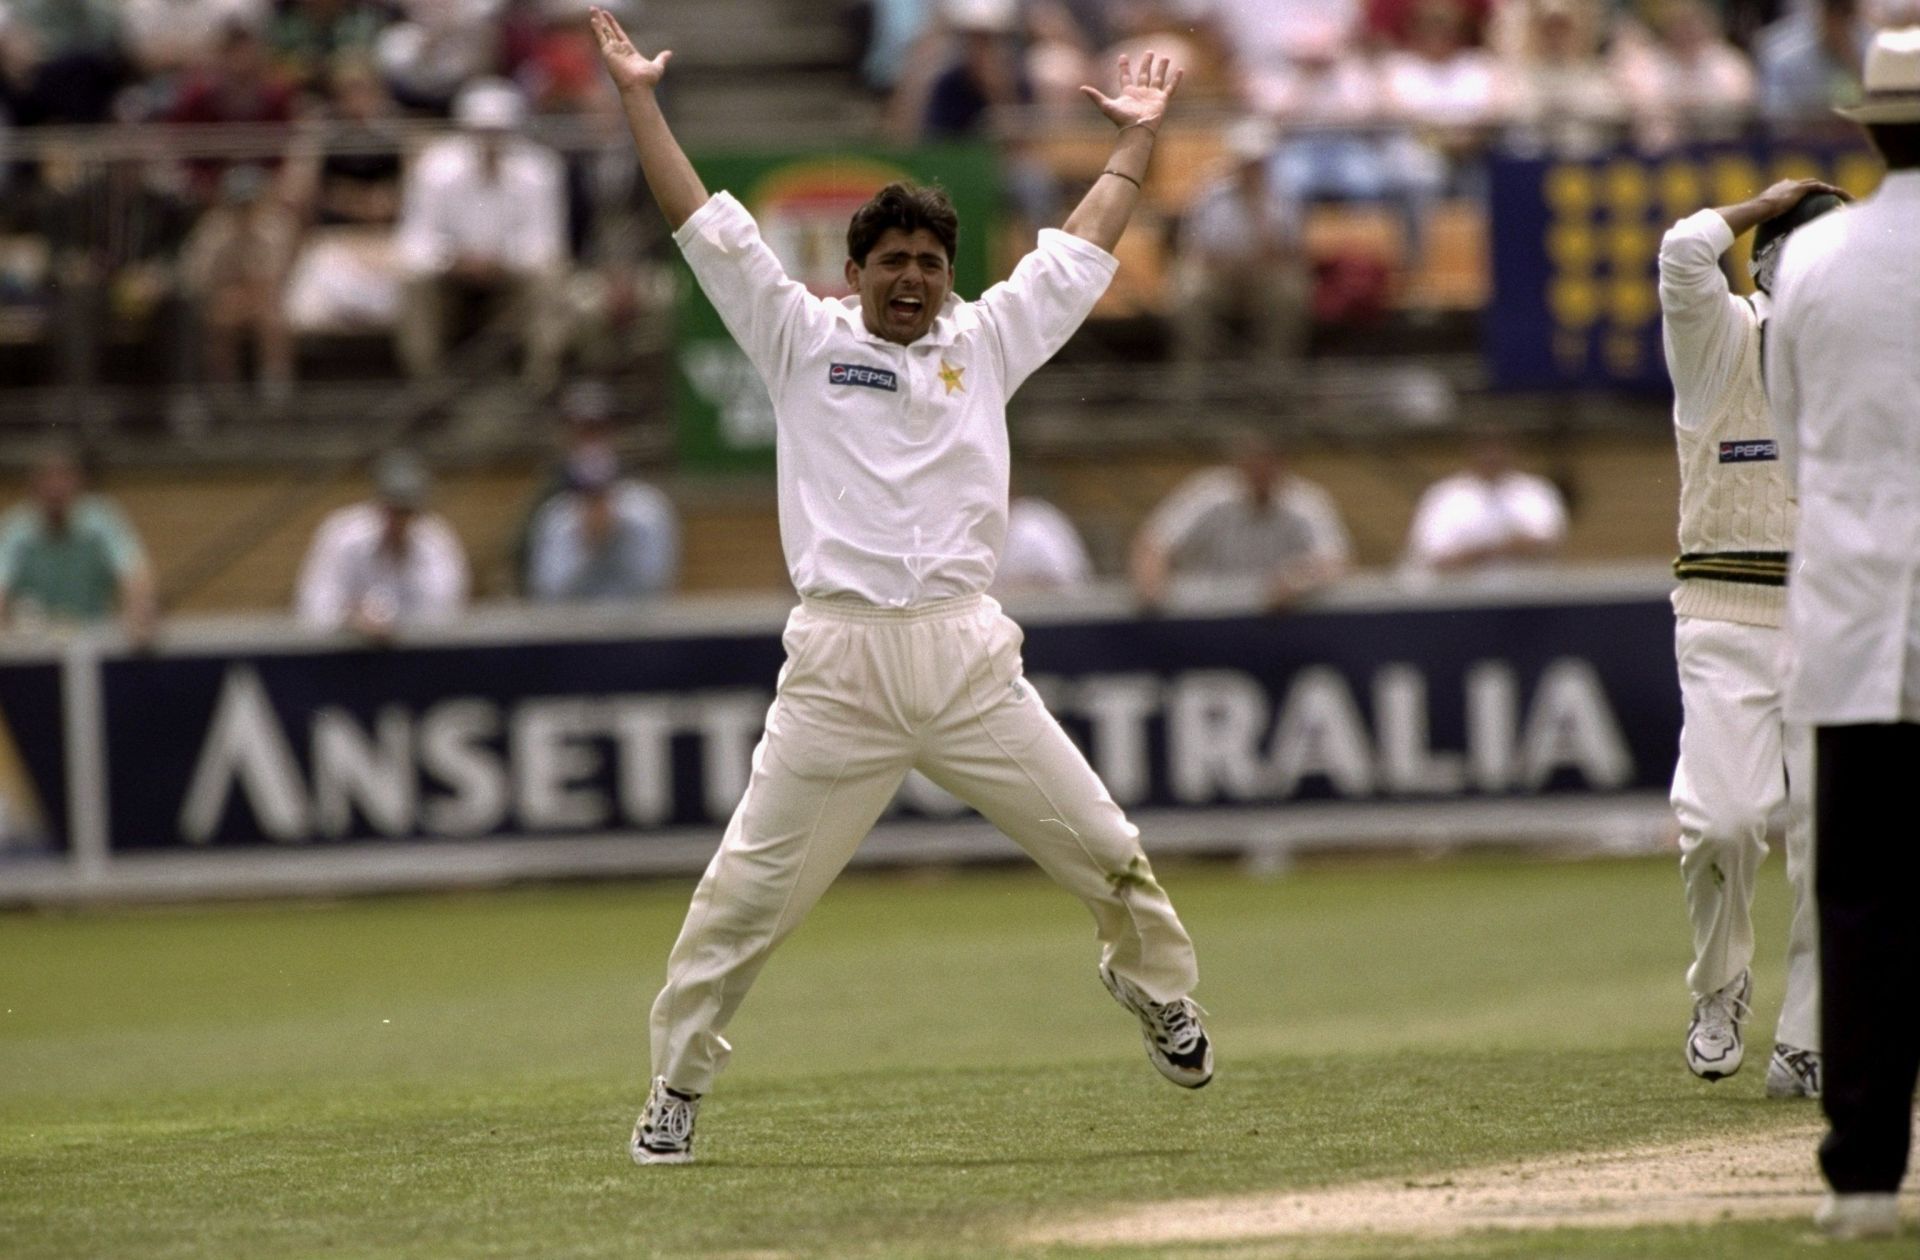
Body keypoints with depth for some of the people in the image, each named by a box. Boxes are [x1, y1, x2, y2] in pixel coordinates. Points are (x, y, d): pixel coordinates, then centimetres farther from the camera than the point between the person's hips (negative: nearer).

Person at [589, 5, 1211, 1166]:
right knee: (747, 894, -6)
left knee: (1105, 851, 4)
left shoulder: (986, 342, 16)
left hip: (969, 661, 2)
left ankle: (1159, 985, 31)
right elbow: (709, 227, 8)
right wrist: (640, 100, 5)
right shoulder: (805, 339, 11)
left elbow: (1082, 252, 23)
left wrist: (1138, 138, 26)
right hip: (840, 666, -2)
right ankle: (680, 1085, 5)